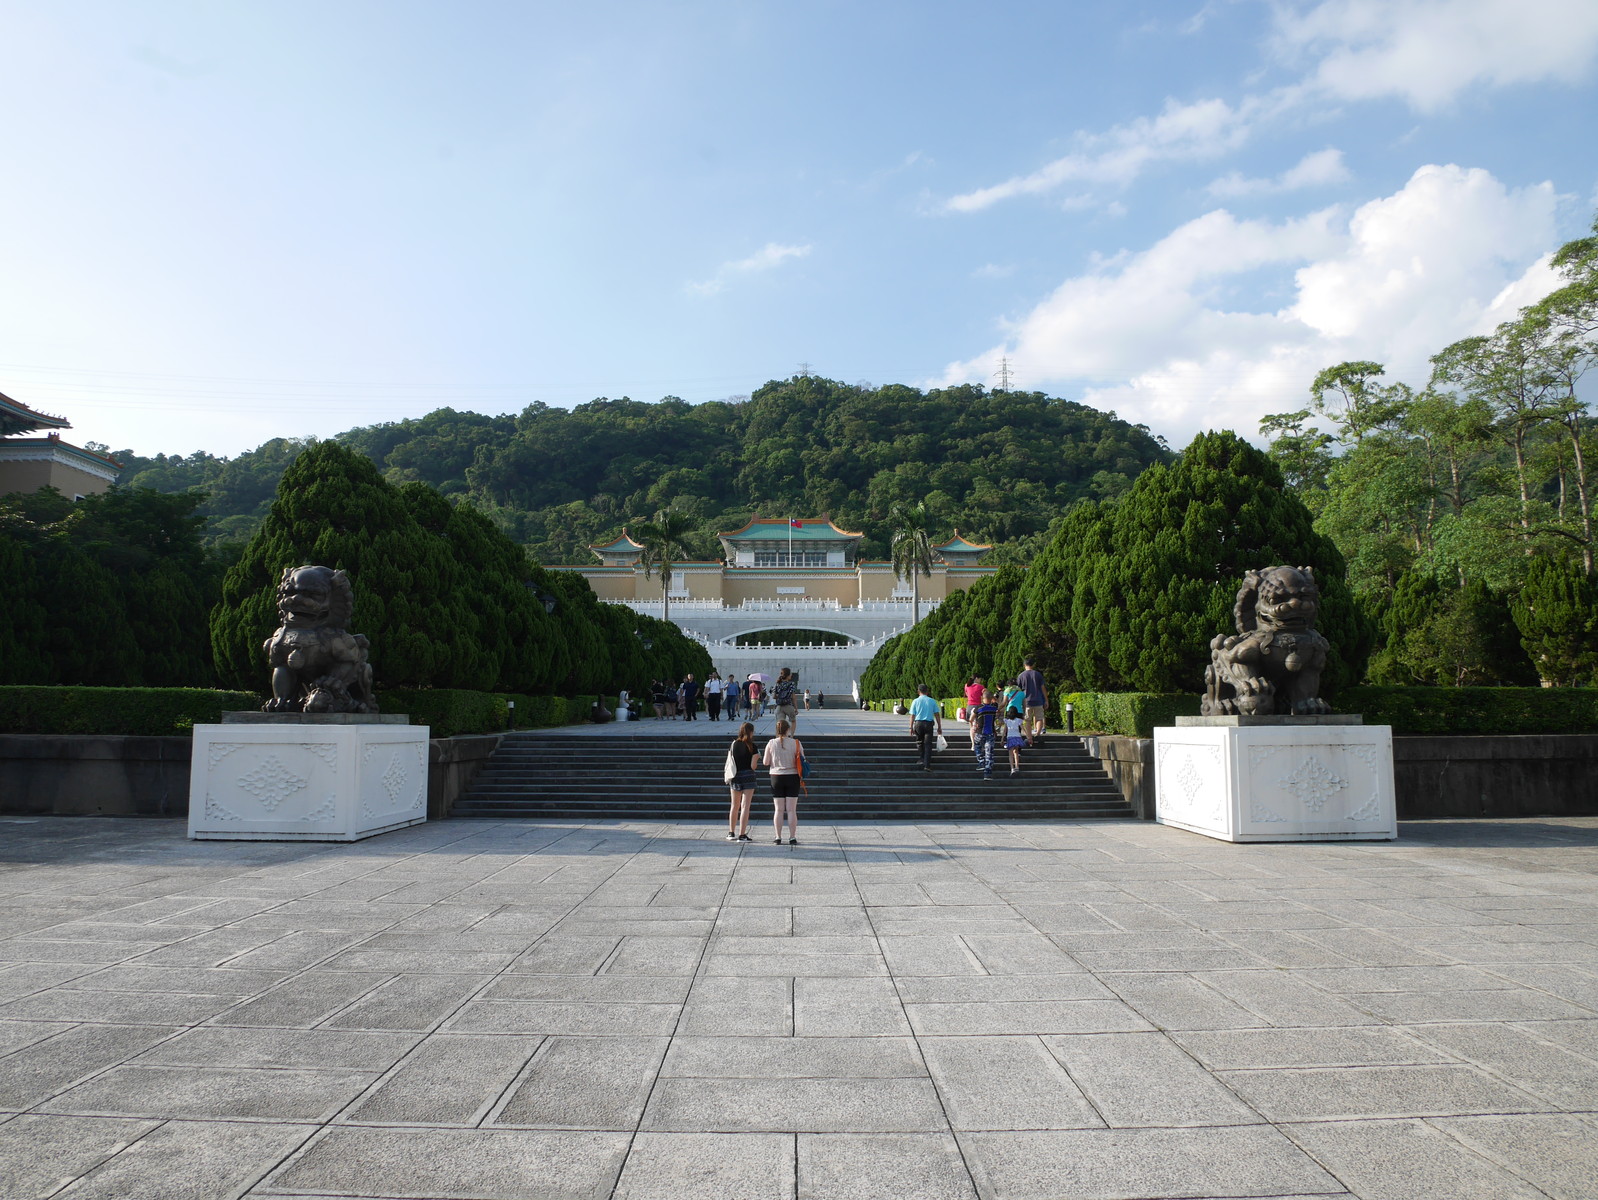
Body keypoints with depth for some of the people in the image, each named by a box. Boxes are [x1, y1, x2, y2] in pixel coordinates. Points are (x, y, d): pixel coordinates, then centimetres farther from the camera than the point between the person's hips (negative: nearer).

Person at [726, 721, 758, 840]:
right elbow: (753, 766, -8)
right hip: (748, 776, -4)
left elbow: (729, 762, 5)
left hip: (735, 777, 4)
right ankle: (742, 835, -4)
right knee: (745, 806, -2)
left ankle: (731, 833, 23)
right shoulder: (751, 746, -8)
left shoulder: (733, 745, 3)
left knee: (734, 806, 17)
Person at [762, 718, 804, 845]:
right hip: (792, 777, -1)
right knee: (791, 810, 3)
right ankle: (792, 837, 3)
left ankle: (778, 837, 7)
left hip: (776, 777, 1)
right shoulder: (796, 743, -8)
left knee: (778, 809, 7)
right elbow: (802, 760, -3)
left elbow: (765, 762, -1)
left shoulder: (771, 743, -6)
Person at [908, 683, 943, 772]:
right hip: (929, 723, 0)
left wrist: (911, 728, 6)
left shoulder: (915, 701, 2)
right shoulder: (932, 701, 3)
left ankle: (922, 759, 19)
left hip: (918, 723, 0)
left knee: (919, 742, 21)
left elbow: (912, 715, 0)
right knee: (928, 744, 1)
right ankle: (927, 765, -5)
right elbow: (937, 715, 4)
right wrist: (939, 727, 10)